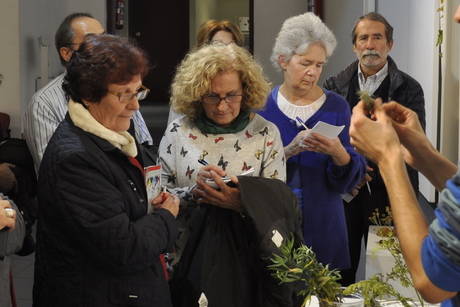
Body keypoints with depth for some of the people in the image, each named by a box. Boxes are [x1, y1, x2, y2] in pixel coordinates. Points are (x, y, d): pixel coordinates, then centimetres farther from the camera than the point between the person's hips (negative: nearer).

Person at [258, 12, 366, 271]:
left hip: (321, 226, 0)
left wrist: (339, 154, -23)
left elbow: (348, 182, -2)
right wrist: (289, 151, -21)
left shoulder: (336, 106, 0)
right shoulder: (262, 105, 1)